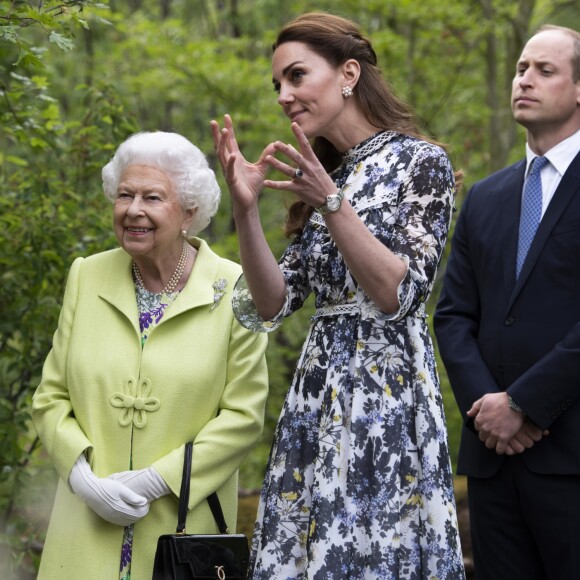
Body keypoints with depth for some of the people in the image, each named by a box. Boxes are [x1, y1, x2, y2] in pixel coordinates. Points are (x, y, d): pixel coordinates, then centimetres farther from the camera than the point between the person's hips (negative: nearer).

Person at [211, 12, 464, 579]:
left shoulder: (420, 162, -4)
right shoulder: (323, 174, 15)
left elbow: (399, 293, -14)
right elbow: (272, 304, 8)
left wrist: (330, 203, -20)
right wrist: (245, 209, -5)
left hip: (385, 395, -6)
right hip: (315, 396, 6)